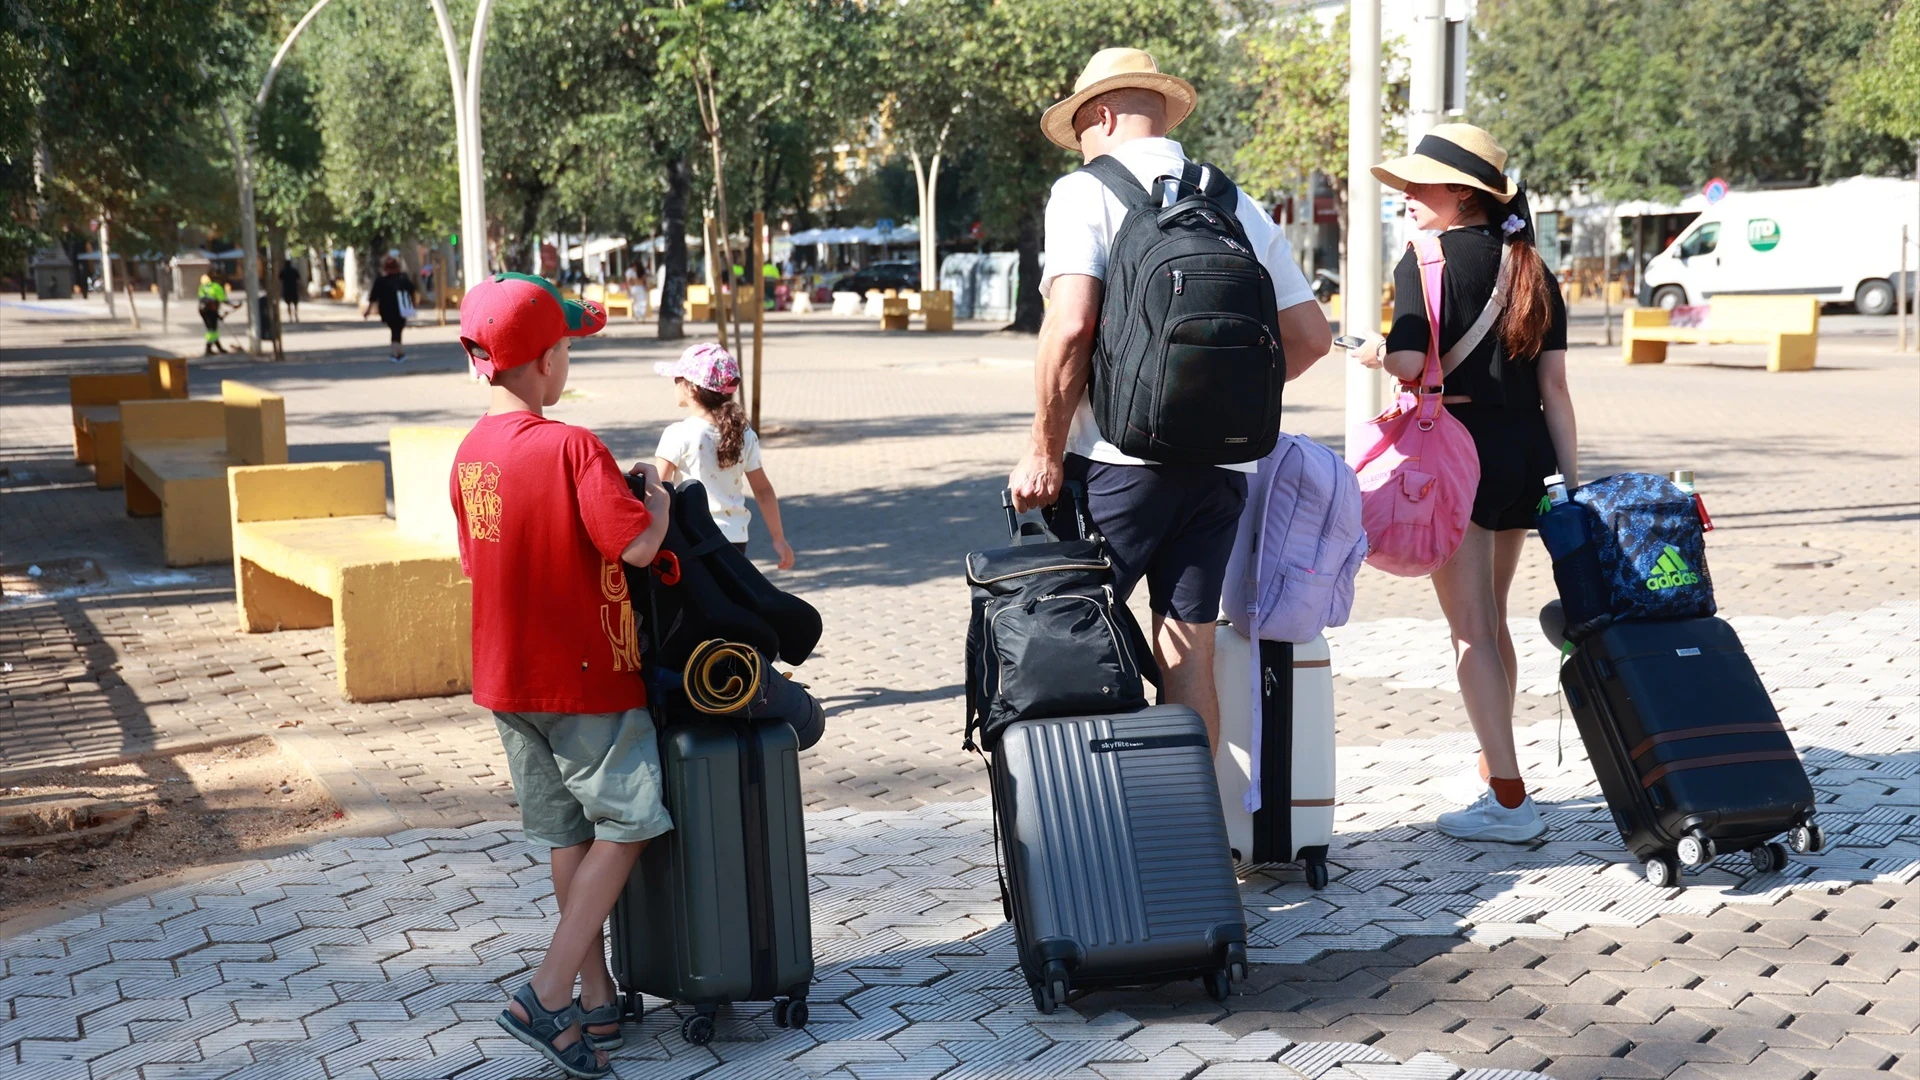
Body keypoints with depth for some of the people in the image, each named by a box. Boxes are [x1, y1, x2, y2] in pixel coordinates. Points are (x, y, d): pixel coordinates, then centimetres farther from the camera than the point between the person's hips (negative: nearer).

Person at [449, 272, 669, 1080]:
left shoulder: (471, 452, 4)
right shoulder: (571, 447, -19)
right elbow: (636, 545, -25)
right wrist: (655, 495, -4)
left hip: (506, 676, 7)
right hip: (585, 678, -7)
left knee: (570, 836, 16)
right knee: (624, 825, 5)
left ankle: (596, 998, 24)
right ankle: (548, 998, -2)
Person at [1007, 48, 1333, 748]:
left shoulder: (1086, 192, -2)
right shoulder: (1241, 208, 14)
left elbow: (1070, 324, -15)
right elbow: (1310, 335, 14)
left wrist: (1044, 453, -9)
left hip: (1119, 459, -5)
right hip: (1223, 463, 5)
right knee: (1190, 655, 9)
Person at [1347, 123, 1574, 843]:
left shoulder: (1431, 257, -9)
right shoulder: (1532, 268, 11)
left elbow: (1409, 361, -21)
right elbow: (1554, 386, 8)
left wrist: (1372, 351, 2)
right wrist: (1571, 481, 10)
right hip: (1527, 449, 7)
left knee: (1470, 627, -2)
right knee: (1492, 618, 20)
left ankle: (1509, 800, -3)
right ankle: (1495, 766, 31)